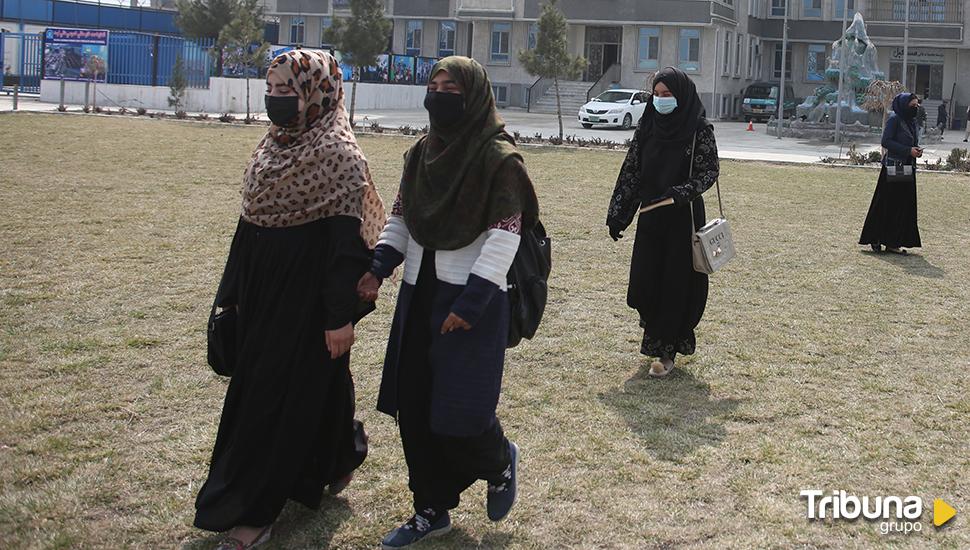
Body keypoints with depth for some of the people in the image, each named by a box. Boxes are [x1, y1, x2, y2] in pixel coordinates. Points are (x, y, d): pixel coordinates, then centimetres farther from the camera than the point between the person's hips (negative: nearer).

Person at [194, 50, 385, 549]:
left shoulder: (337, 152, -15)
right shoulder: (274, 145, 8)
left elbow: (347, 238, -18)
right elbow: (250, 223, 13)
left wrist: (340, 316, -20)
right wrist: (230, 293, 16)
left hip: (306, 295, -8)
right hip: (263, 289, 8)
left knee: (278, 394, -1)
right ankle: (332, 464, 39)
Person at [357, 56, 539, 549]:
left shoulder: (499, 158, -11)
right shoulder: (422, 152, 8)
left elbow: (505, 235, -15)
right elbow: (401, 219, 14)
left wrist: (470, 301, -20)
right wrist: (377, 268, -3)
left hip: (473, 303, -6)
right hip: (419, 294, 7)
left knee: (459, 412, -7)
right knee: (413, 406, 7)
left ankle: (500, 463, 27)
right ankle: (431, 510, 22)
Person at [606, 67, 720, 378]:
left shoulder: (699, 129, -8)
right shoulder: (647, 126, 5)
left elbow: (710, 171, -10)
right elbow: (631, 170, 7)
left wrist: (680, 193, -26)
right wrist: (617, 213, 2)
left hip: (683, 218, -4)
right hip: (650, 216, 4)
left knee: (676, 282, 0)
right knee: (643, 281, 4)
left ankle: (667, 351, 11)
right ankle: (657, 334, 33)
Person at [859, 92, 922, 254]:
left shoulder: (911, 121, 14)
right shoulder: (894, 119, -10)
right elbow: (886, 141, -17)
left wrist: (916, 150, 0)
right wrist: (908, 150, -20)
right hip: (893, 167, -8)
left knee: (903, 205, 5)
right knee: (886, 205, -3)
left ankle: (893, 242, 9)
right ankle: (876, 240, 7)